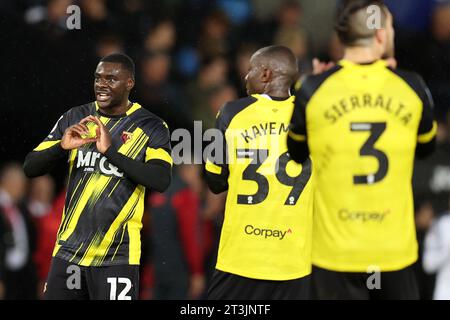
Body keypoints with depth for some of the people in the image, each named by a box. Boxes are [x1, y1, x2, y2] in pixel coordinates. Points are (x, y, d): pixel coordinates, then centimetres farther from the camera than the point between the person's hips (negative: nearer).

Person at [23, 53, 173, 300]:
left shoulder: (151, 127, -3)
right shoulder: (75, 118, 8)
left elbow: (161, 181, -17)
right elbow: (30, 167, 5)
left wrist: (111, 151, -24)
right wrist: (62, 146, -15)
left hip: (116, 255, -4)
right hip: (68, 249, 4)